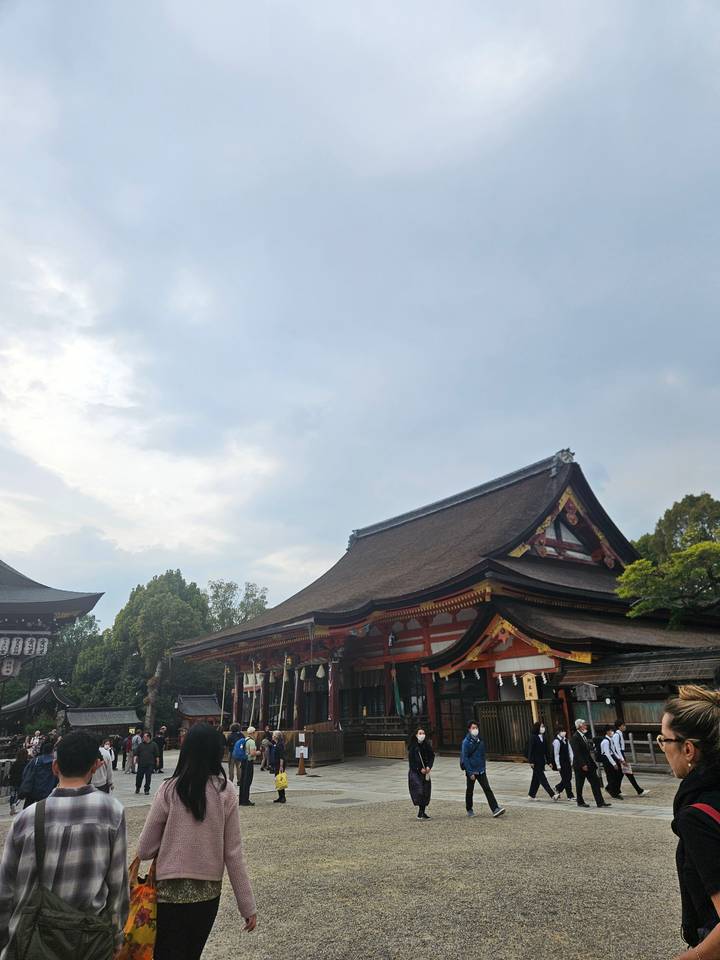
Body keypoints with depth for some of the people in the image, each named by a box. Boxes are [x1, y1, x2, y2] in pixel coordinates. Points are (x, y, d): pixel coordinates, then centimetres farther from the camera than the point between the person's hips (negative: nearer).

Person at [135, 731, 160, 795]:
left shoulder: (153, 744, 4)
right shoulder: (141, 745, 8)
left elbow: (157, 755, 6)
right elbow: (136, 753, 11)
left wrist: (157, 761, 3)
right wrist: (135, 758, -3)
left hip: (150, 764, -1)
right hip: (141, 763, 1)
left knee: (148, 777, 1)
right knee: (139, 776, 3)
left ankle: (147, 790, 12)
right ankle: (137, 788, 27)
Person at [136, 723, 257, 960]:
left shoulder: (169, 790, -13)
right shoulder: (225, 794, -9)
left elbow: (145, 850, -7)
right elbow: (234, 854, -7)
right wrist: (248, 906, 2)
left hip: (171, 892, -2)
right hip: (209, 894, 3)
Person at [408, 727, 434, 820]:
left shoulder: (427, 745, 0)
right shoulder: (412, 746, -9)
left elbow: (432, 756, 6)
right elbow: (411, 760, -9)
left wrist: (429, 767, -9)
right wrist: (420, 769, -13)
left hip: (425, 771, 4)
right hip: (415, 772, -4)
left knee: (426, 790, 3)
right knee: (419, 790, -12)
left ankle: (422, 812, 15)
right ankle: (421, 812, 0)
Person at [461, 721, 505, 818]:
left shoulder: (480, 740, 5)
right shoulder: (466, 742, -13)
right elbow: (465, 758, -15)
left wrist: (484, 767, 13)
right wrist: (470, 773, -18)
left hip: (481, 770, 4)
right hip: (471, 771, -4)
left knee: (487, 789, -8)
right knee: (470, 791, 10)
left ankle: (495, 809, -14)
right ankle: (469, 810, 26)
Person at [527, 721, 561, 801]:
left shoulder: (543, 737, 7)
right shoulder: (533, 737, -13)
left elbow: (546, 750, 11)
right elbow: (530, 749, -13)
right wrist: (531, 761, -16)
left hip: (542, 761, 7)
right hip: (536, 761, -7)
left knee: (536, 778, 13)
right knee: (542, 778, -7)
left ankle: (532, 795, 23)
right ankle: (552, 795, -10)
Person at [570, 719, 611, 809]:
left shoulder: (584, 736, 13)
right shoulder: (575, 737, -17)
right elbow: (577, 753, -21)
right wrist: (583, 764, -23)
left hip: (589, 764, 9)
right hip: (580, 765, -8)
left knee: (595, 782, 2)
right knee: (579, 784, 5)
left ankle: (600, 802, 4)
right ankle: (580, 802, 19)